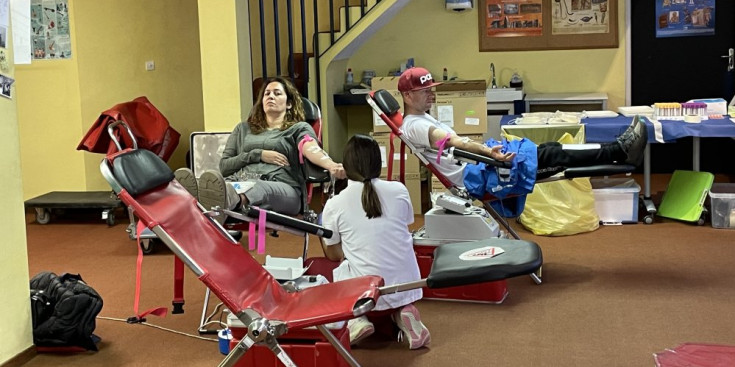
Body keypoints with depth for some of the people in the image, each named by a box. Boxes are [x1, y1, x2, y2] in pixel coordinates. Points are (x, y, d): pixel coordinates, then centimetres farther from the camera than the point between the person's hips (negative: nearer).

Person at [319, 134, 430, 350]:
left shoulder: (334, 205, -9)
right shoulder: (399, 191, -3)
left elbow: (333, 255, 4)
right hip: (406, 284, 3)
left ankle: (355, 319, 2)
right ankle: (403, 312, 7)